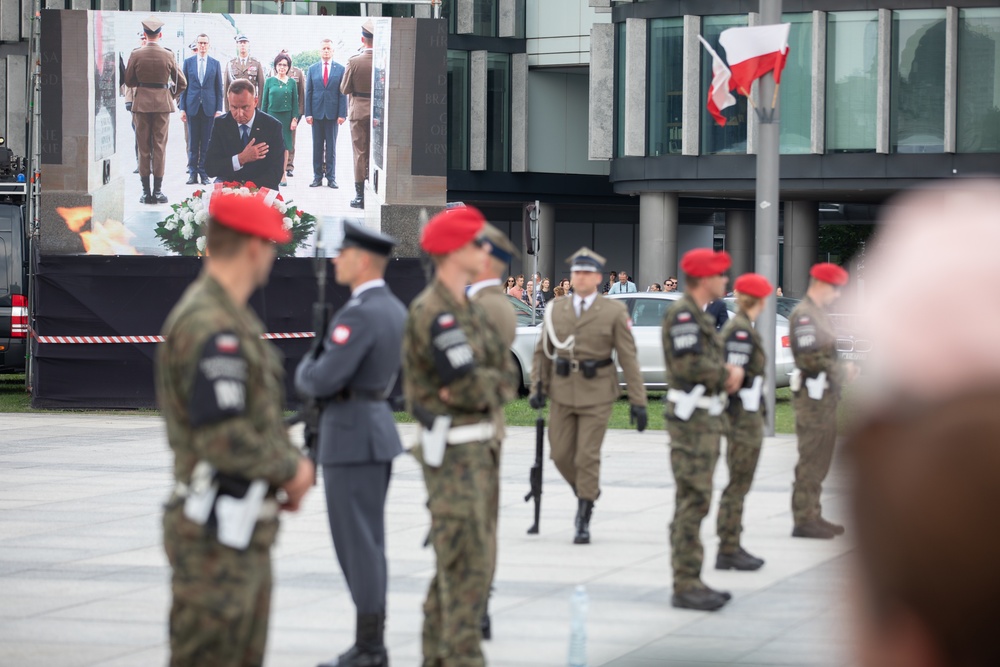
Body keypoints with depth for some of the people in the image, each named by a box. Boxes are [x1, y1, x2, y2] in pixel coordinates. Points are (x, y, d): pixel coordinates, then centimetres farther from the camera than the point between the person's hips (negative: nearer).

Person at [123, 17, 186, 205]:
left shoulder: (136, 55, -6)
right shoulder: (168, 55, -4)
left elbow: (129, 81, 3)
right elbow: (181, 83, 1)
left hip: (141, 103, 0)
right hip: (163, 103, 0)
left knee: (143, 147, 5)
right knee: (160, 146, 4)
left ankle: (146, 191, 5)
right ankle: (158, 190, 2)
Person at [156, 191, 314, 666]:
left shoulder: (233, 318, 14)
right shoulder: (211, 328, -20)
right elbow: (224, 440, -25)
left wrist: (290, 464, 4)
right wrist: (292, 468, -10)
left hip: (244, 533, 10)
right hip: (215, 535, -10)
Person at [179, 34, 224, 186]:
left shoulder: (215, 64, 7)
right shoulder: (188, 62, 7)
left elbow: (219, 88, 7)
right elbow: (184, 86, 7)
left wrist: (219, 109, 0)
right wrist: (182, 108, 1)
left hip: (209, 108, 0)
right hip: (192, 107, 0)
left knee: (206, 142, 0)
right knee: (193, 142, 2)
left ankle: (204, 172, 5)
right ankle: (193, 172, 6)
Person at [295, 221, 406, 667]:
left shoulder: (359, 315, -19)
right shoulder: (395, 310, 12)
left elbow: (322, 380, -24)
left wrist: (303, 371, -1)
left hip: (351, 436, -10)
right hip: (378, 428, 10)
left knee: (357, 542, -5)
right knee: (368, 542, 14)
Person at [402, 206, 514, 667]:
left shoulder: (469, 310, 14)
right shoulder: (433, 313, -17)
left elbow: (502, 373, 10)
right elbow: (469, 386, -20)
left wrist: (482, 387, -8)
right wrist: (493, 386, -1)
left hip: (477, 447, 10)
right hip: (453, 450, -10)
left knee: (456, 561, 15)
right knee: (467, 563, -10)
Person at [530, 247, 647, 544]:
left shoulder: (614, 312, -2)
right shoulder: (555, 311, 7)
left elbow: (628, 358, -4)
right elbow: (542, 351, 12)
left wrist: (637, 402, -8)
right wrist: (538, 387, 0)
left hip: (597, 394, -4)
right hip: (562, 393, 4)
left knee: (587, 456, -6)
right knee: (561, 455, 5)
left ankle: (584, 522, 4)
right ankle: (588, 492, 33)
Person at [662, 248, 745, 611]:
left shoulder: (698, 315, 18)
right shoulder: (682, 314, -14)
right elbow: (688, 364, -24)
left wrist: (729, 372, 0)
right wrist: (728, 373, -10)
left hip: (705, 418, 11)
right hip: (691, 419, -11)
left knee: (695, 501, 13)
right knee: (693, 501, -10)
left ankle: (691, 581, 19)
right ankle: (685, 585, -8)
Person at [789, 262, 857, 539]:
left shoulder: (819, 313, 18)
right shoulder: (803, 315, -15)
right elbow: (809, 358, -22)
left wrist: (842, 369, 7)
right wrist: (842, 370, -13)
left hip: (825, 395, 10)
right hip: (813, 395, -10)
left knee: (819, 461, 14)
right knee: (811, 460, -7)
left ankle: (812, 516, 20)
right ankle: (804, 520, -5)